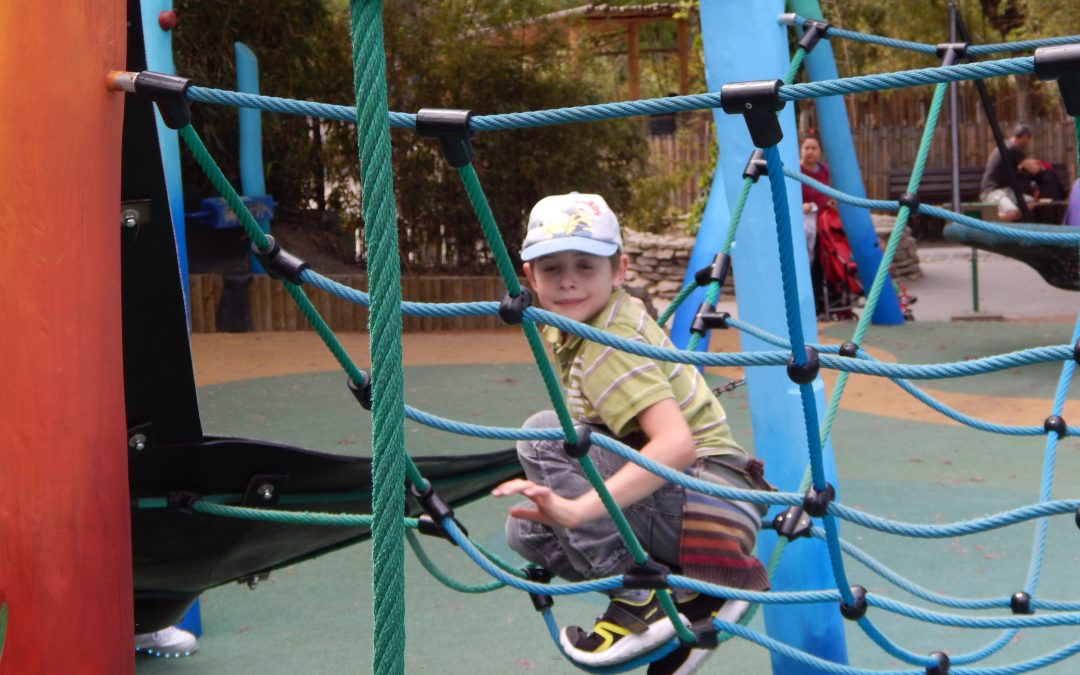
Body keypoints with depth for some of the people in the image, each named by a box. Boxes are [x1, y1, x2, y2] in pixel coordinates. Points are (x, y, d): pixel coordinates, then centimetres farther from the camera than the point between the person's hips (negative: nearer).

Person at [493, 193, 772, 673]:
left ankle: (638, 601, -15)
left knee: (543, 436, -20)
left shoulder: (610, 343, -18)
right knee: (528, 530, 7)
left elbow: (676, 444, -31)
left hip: (715, 499, -10)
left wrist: (576, 509, -40)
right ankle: (691, 594, 6)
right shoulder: (567, 329, 9)